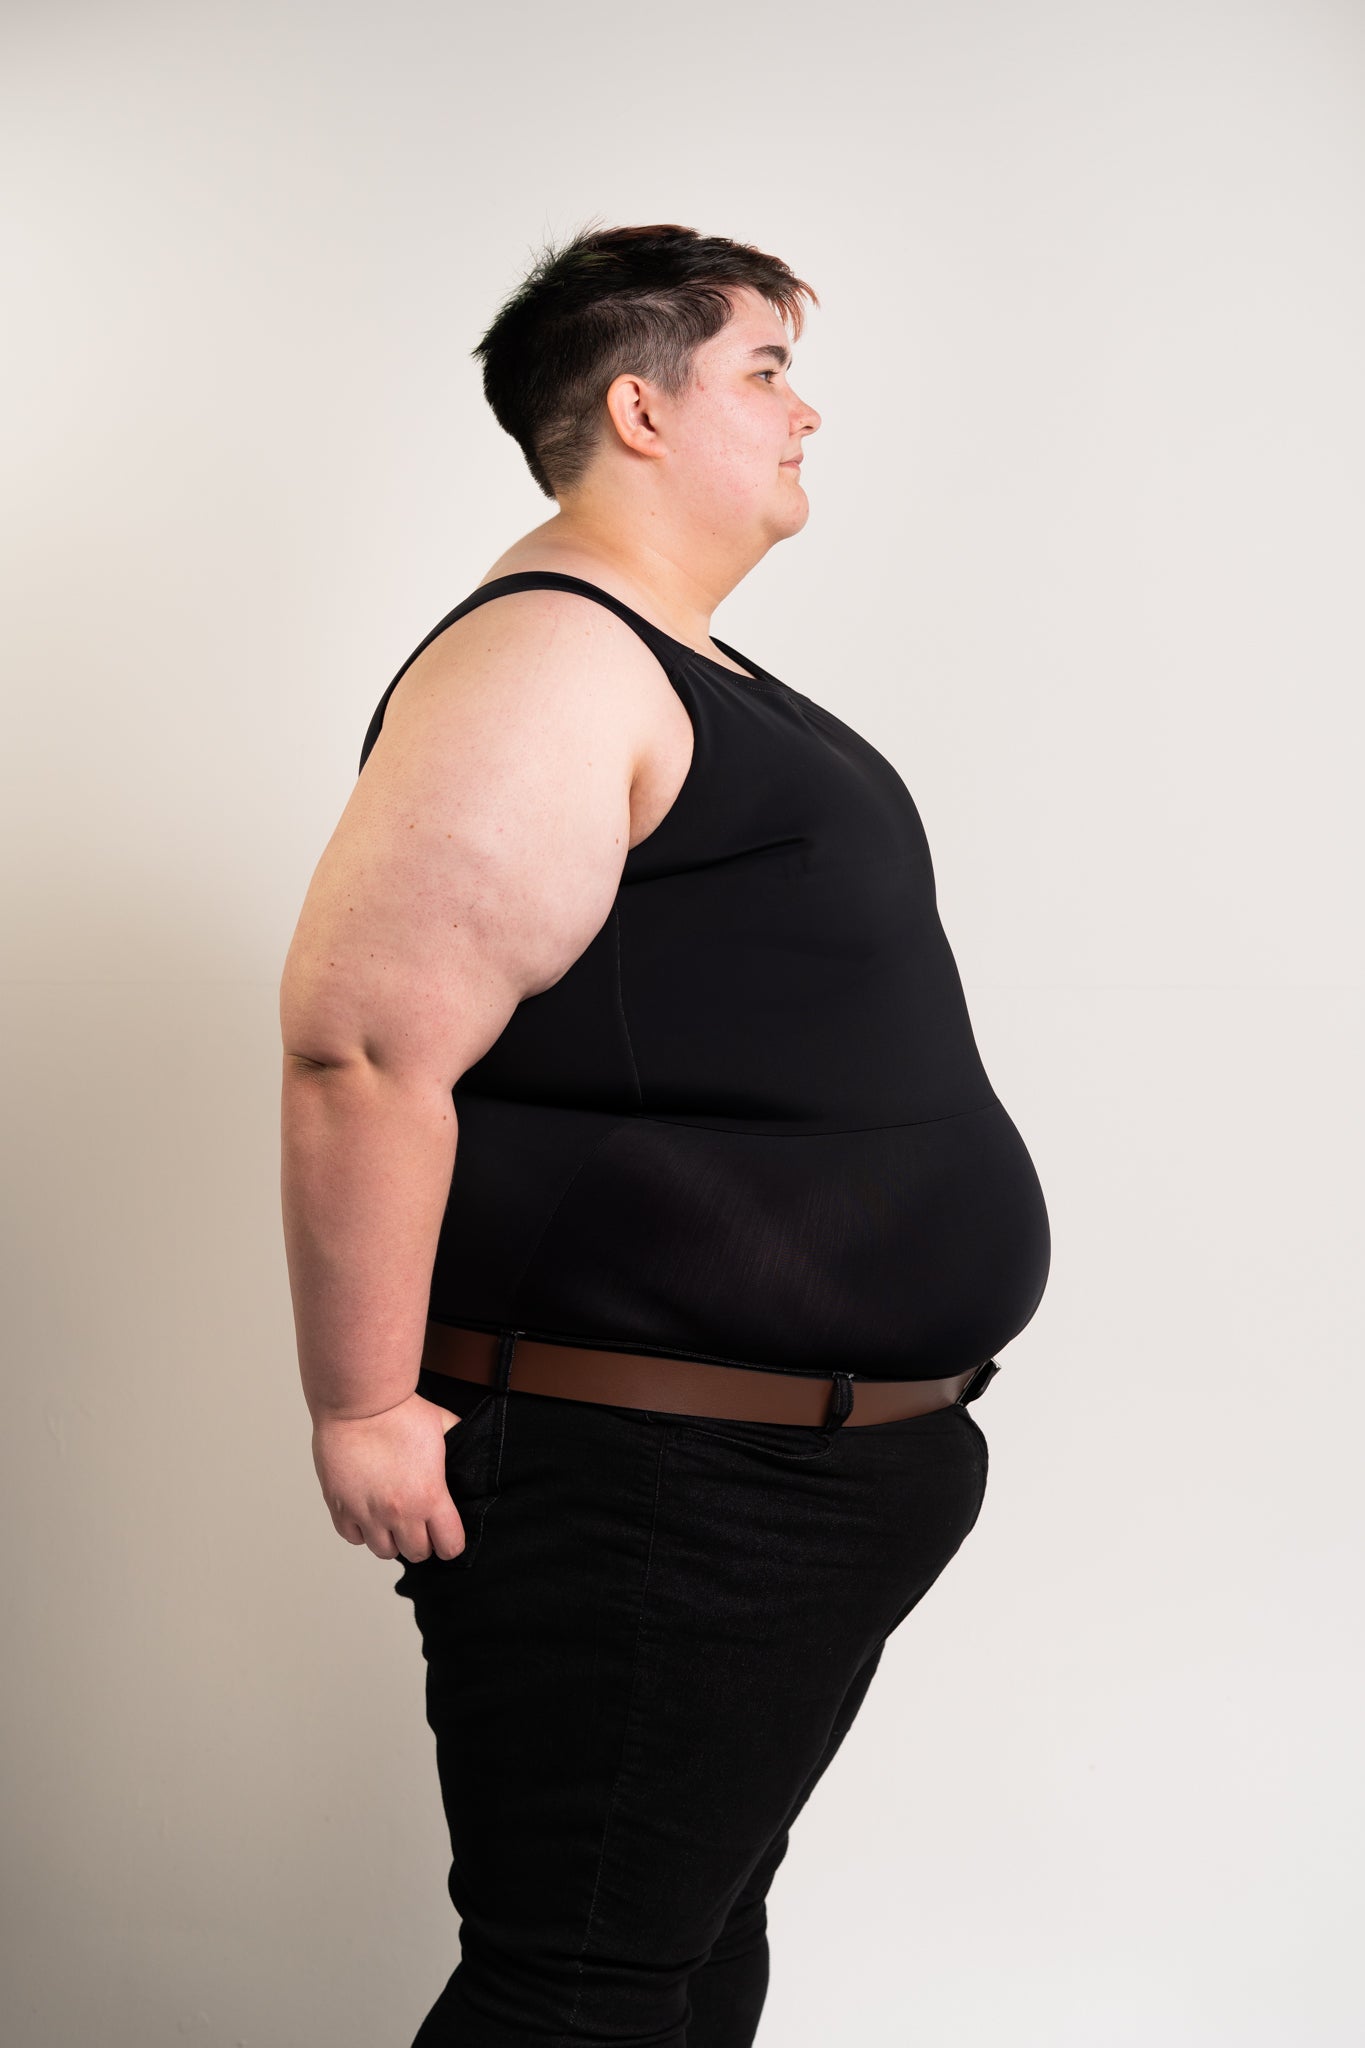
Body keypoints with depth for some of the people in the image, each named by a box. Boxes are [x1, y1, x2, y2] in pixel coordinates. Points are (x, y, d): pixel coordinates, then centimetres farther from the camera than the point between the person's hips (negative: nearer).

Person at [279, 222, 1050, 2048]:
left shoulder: (691, 666, 17)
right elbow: (361, 1041, -25)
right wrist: (365, 1412, -22)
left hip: (823, 1479, 10)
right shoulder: (544, 660, -16)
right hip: (647, 1486, -10)